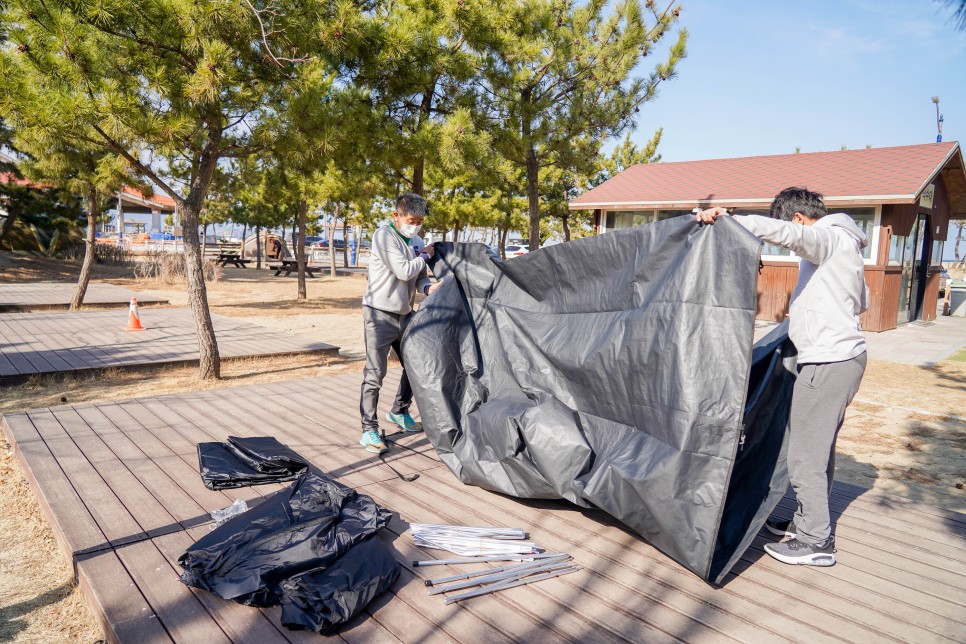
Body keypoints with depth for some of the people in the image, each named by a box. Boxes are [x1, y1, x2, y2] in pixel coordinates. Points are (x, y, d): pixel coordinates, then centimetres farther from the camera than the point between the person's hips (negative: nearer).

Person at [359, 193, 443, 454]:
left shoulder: (416, 241, 10)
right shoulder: (384, 235, -13)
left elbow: (419, 276, 10)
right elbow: (404, 271, -22)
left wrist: (428, 287, -12)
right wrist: (425, 255, -6)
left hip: (405, 314, 8)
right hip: (380, 314, -7)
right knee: (375, 373, -5)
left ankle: (399, 412, 35)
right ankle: (369, 431, 3)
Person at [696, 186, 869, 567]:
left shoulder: (827, 238, -11)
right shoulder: (843, 244, 19)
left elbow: (785, 232, -35)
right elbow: (861, 302, 29)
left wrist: (726, 220, -38)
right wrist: (807, 313, 30)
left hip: (827, 361, -11)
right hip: (844, 355, 11)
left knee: (806, 455, -3)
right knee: (819, 449, 18)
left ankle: (816, 542, 7)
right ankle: (809, 522, 30)